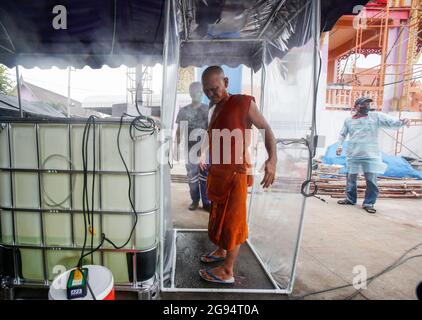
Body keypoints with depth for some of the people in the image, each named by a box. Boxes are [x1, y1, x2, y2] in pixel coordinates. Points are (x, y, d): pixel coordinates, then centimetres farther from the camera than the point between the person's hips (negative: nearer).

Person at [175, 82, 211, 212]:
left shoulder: (208, 109, 4)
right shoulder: (183, 111, 5)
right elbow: (179, 131, 8)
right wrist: (177, 146, 3)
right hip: (190, 148, 1)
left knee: (205, 176, 3)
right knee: (192, 176, 8)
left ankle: (207, 202, 14)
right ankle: (195, 201, 24)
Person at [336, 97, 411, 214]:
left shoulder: (377, 116, 4)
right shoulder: (349, 120, 8)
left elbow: (392, 123, -5)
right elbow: (342, 134, 15)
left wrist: (402, 122, -26)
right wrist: (340, 145, -1)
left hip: (371, 155, -1)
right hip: (353, 155, 2)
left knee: (371, 181, -3)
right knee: (351, 179, 10)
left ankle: (369, 203, 11)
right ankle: (350, 199, 26)